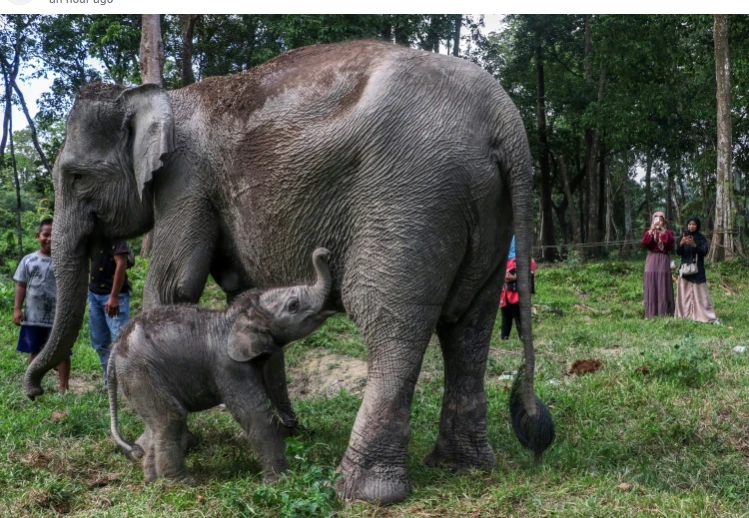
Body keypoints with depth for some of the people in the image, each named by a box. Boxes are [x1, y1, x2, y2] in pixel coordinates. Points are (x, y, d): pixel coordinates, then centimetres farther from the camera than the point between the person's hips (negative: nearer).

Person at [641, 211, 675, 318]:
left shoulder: (668, 232, 10)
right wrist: (652, 229, -14)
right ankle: (651, 313, 1)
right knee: (651, 287, -1)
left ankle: (664, 313, -2)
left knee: (664, 287, -4)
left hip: (663, 261, -1)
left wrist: (663, 232, -11)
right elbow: (644, 243, -9)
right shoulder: (649, 232, 11)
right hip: (652, 261, 1)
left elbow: (670, 243, -11)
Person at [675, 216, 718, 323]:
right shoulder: (683, 236, 6)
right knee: (685, 293, 0)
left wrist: (694, 245, -26)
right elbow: (678, 252, -2)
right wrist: (681, 243, -22)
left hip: (697, 269, -2)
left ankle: (709, 316, -6)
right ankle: (685, 315, 5)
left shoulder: (702, 238, 0)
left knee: (700, 293, -7)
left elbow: (704, 252, -10)